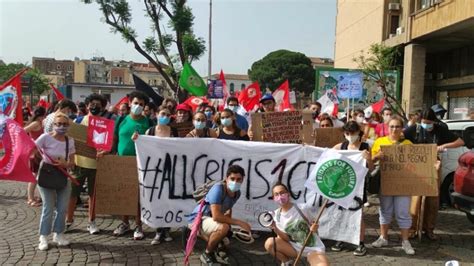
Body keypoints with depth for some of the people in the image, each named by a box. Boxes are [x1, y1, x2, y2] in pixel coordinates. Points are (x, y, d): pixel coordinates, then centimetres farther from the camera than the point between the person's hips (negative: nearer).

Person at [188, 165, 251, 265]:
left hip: (209, 220, 8)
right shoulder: (218, 188, -30)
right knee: (223, 227, -34)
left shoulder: (237, 193, -6)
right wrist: (239, 222, -33)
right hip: (198, 219, -8)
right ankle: (206, 255, -11)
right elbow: (216, 216, -37)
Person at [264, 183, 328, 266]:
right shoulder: (276, 215, -3)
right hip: (295, 248, 5)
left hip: (313, 248, -4)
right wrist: (275, 229, -25)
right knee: (269, 243, -19)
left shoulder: (302, 208, -11)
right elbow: (285, 238, -7)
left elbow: (315, 224, 3)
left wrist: (314, 228, -21)